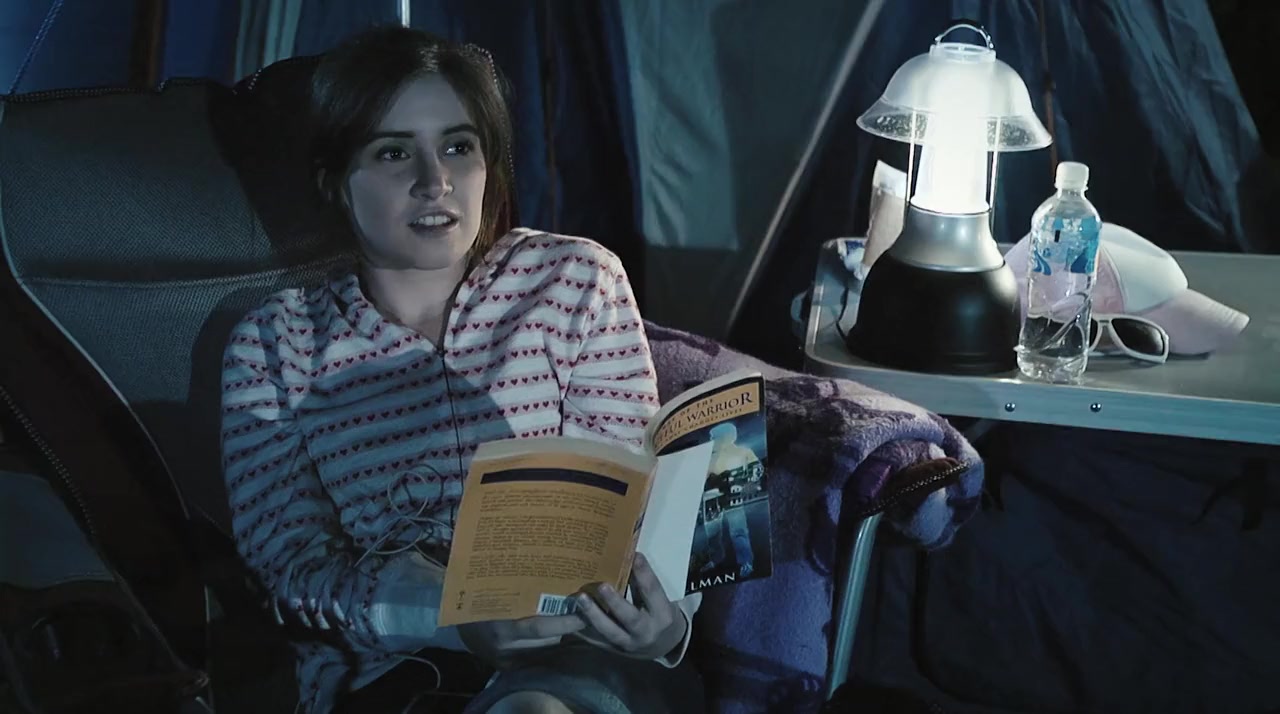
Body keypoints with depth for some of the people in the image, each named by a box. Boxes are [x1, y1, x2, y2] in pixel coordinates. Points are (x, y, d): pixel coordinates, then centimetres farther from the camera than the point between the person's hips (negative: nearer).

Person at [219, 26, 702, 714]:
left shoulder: (574, 279, 6)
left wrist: (661, 618, -21)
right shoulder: (272, 343, 8)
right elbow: (292, 562, -1)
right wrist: (448, 615, -21)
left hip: (574, 657, 1)